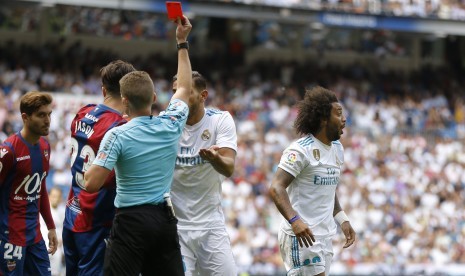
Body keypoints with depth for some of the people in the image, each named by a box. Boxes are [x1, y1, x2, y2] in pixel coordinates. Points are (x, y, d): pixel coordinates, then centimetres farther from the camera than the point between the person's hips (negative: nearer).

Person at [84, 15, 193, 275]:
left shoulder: (117, 136, -12)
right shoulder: (171, 125, 2)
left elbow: (92, 184, -16)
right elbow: (185, 88, 21)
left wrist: (90, 169, 7)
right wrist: (183, 42, 29)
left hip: (132, 221, -5)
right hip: (165, 218, 5)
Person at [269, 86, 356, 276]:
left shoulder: (337, 148, 14)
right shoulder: (301, 150, -14)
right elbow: (276, 188, -22)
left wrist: (342, 220, 16)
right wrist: (294, 220, -35)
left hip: (325, 237, 9)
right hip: (302, 236, -9)